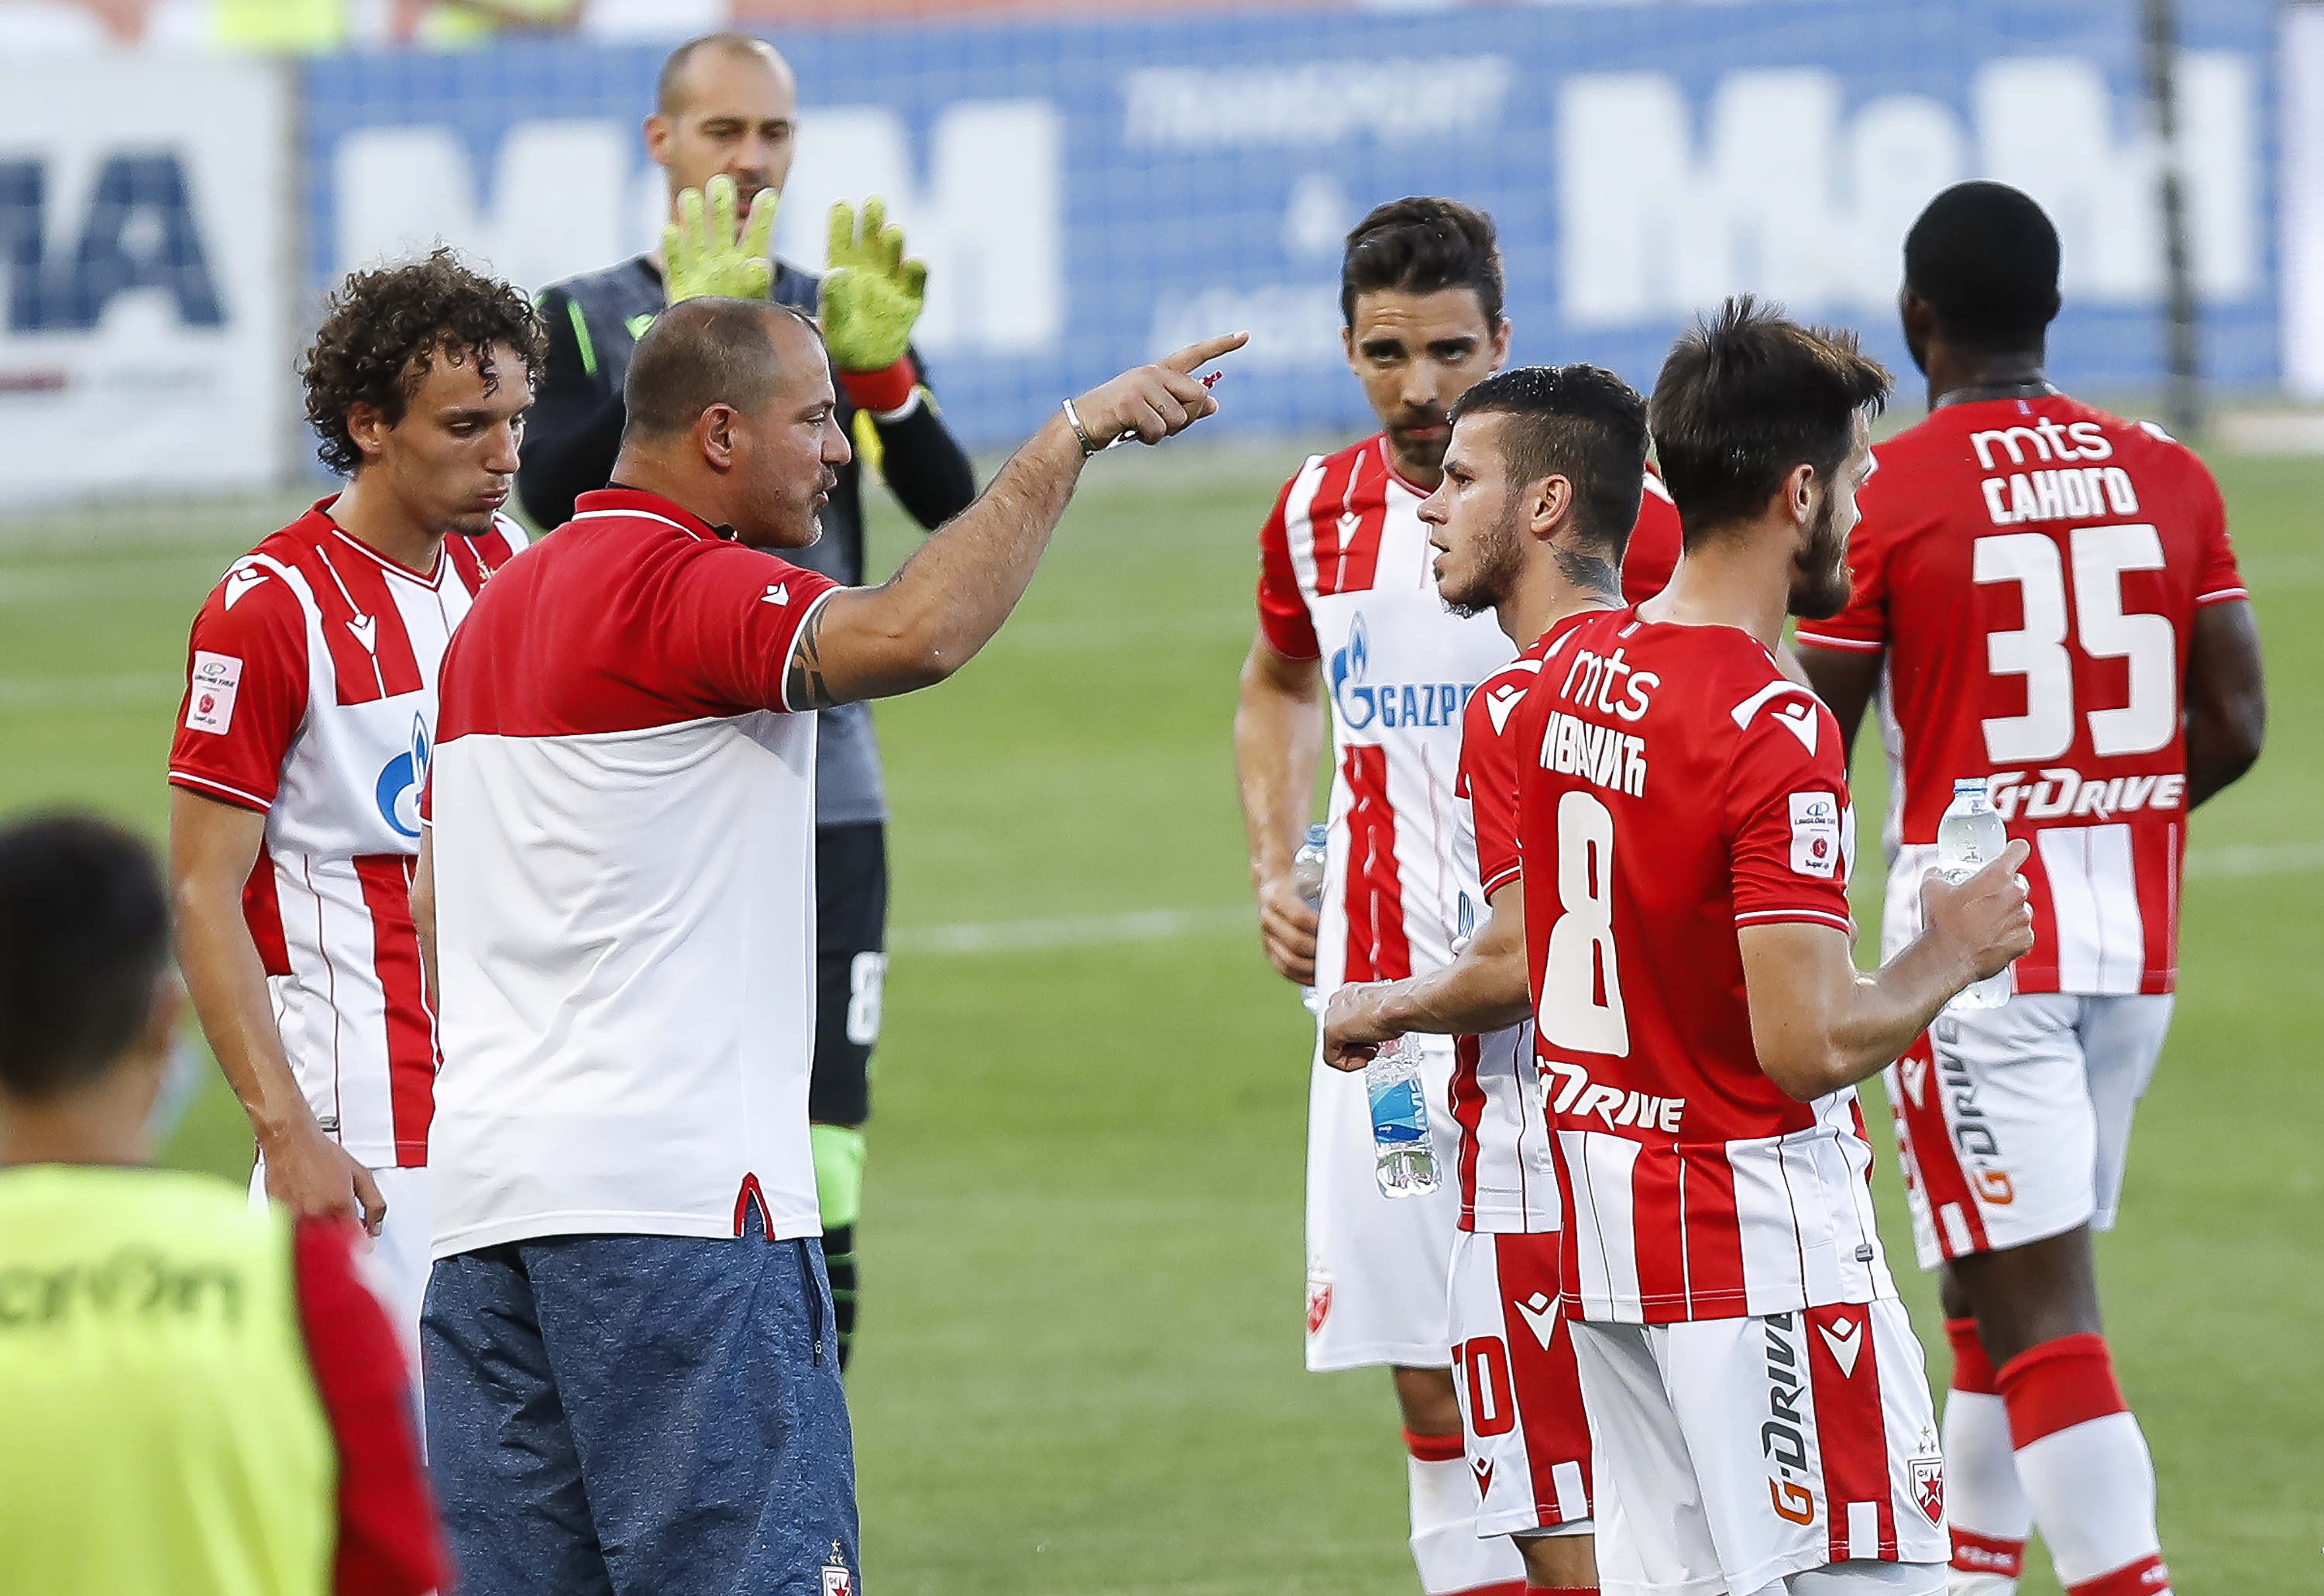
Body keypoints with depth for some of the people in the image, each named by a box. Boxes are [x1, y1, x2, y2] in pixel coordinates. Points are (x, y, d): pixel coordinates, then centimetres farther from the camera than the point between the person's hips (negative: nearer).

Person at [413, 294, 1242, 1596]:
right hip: (673, 1194, -9)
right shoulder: (680, 585, -10)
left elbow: (435, 893, 25)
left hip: (489, 1189, 9)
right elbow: (913, 633, -28)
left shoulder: (505, 607, 20)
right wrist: (1072, 437, -19)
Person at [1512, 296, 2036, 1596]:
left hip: (1609, 1230, 9)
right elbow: (1813, 1042, -23)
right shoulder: (1777, 732, -20)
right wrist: (1950, 959, -7)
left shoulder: (1575, 671, 6)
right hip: (1764, 1245, -9)